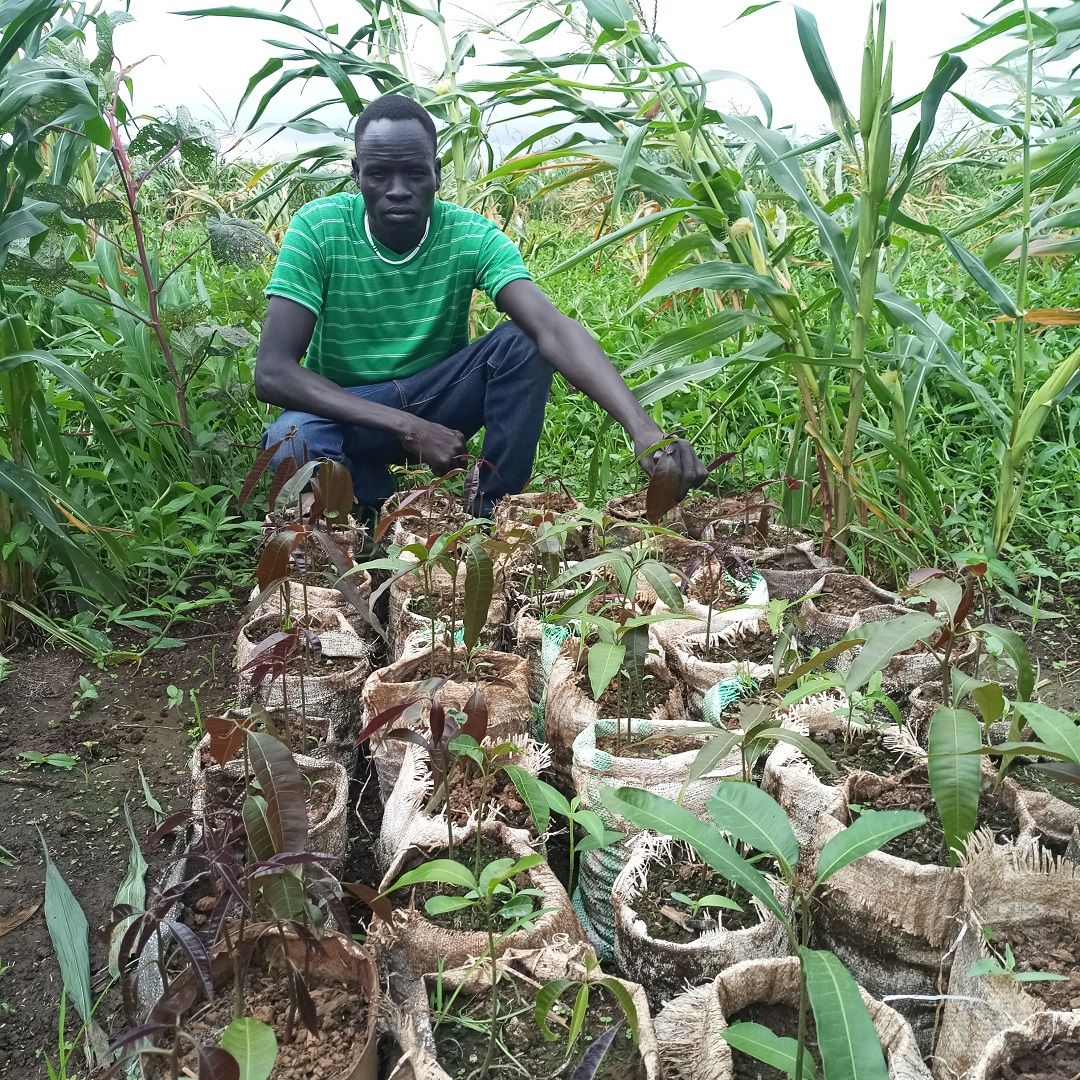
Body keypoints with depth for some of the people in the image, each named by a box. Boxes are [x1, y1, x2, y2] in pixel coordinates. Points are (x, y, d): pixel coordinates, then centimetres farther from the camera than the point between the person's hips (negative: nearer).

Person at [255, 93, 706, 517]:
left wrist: (642, 428, -50)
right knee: (291, 442, -36)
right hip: (348, 409, -1)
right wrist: (408, 427, -35)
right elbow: (272, 371, -25)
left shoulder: (472, 236, -16)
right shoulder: (317, 228, -19)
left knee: (523, 341, -24)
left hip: (438, 397, 2)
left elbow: (553, 327, -32)